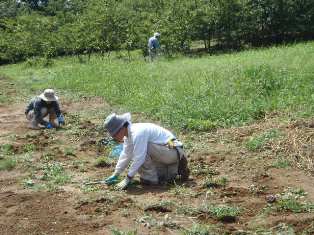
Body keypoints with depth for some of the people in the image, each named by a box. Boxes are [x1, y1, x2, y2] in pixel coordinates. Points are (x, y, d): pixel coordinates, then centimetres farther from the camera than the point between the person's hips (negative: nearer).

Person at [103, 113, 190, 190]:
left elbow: (139, 158, -28)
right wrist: (115, 175, 11)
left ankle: (150, 178, -11)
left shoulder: (137, 133, -26)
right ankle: (176, 169, 19)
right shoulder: (128, 133, 4)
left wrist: (127, 179, -23)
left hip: (172, 151, -10)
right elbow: (126, 155, 13)